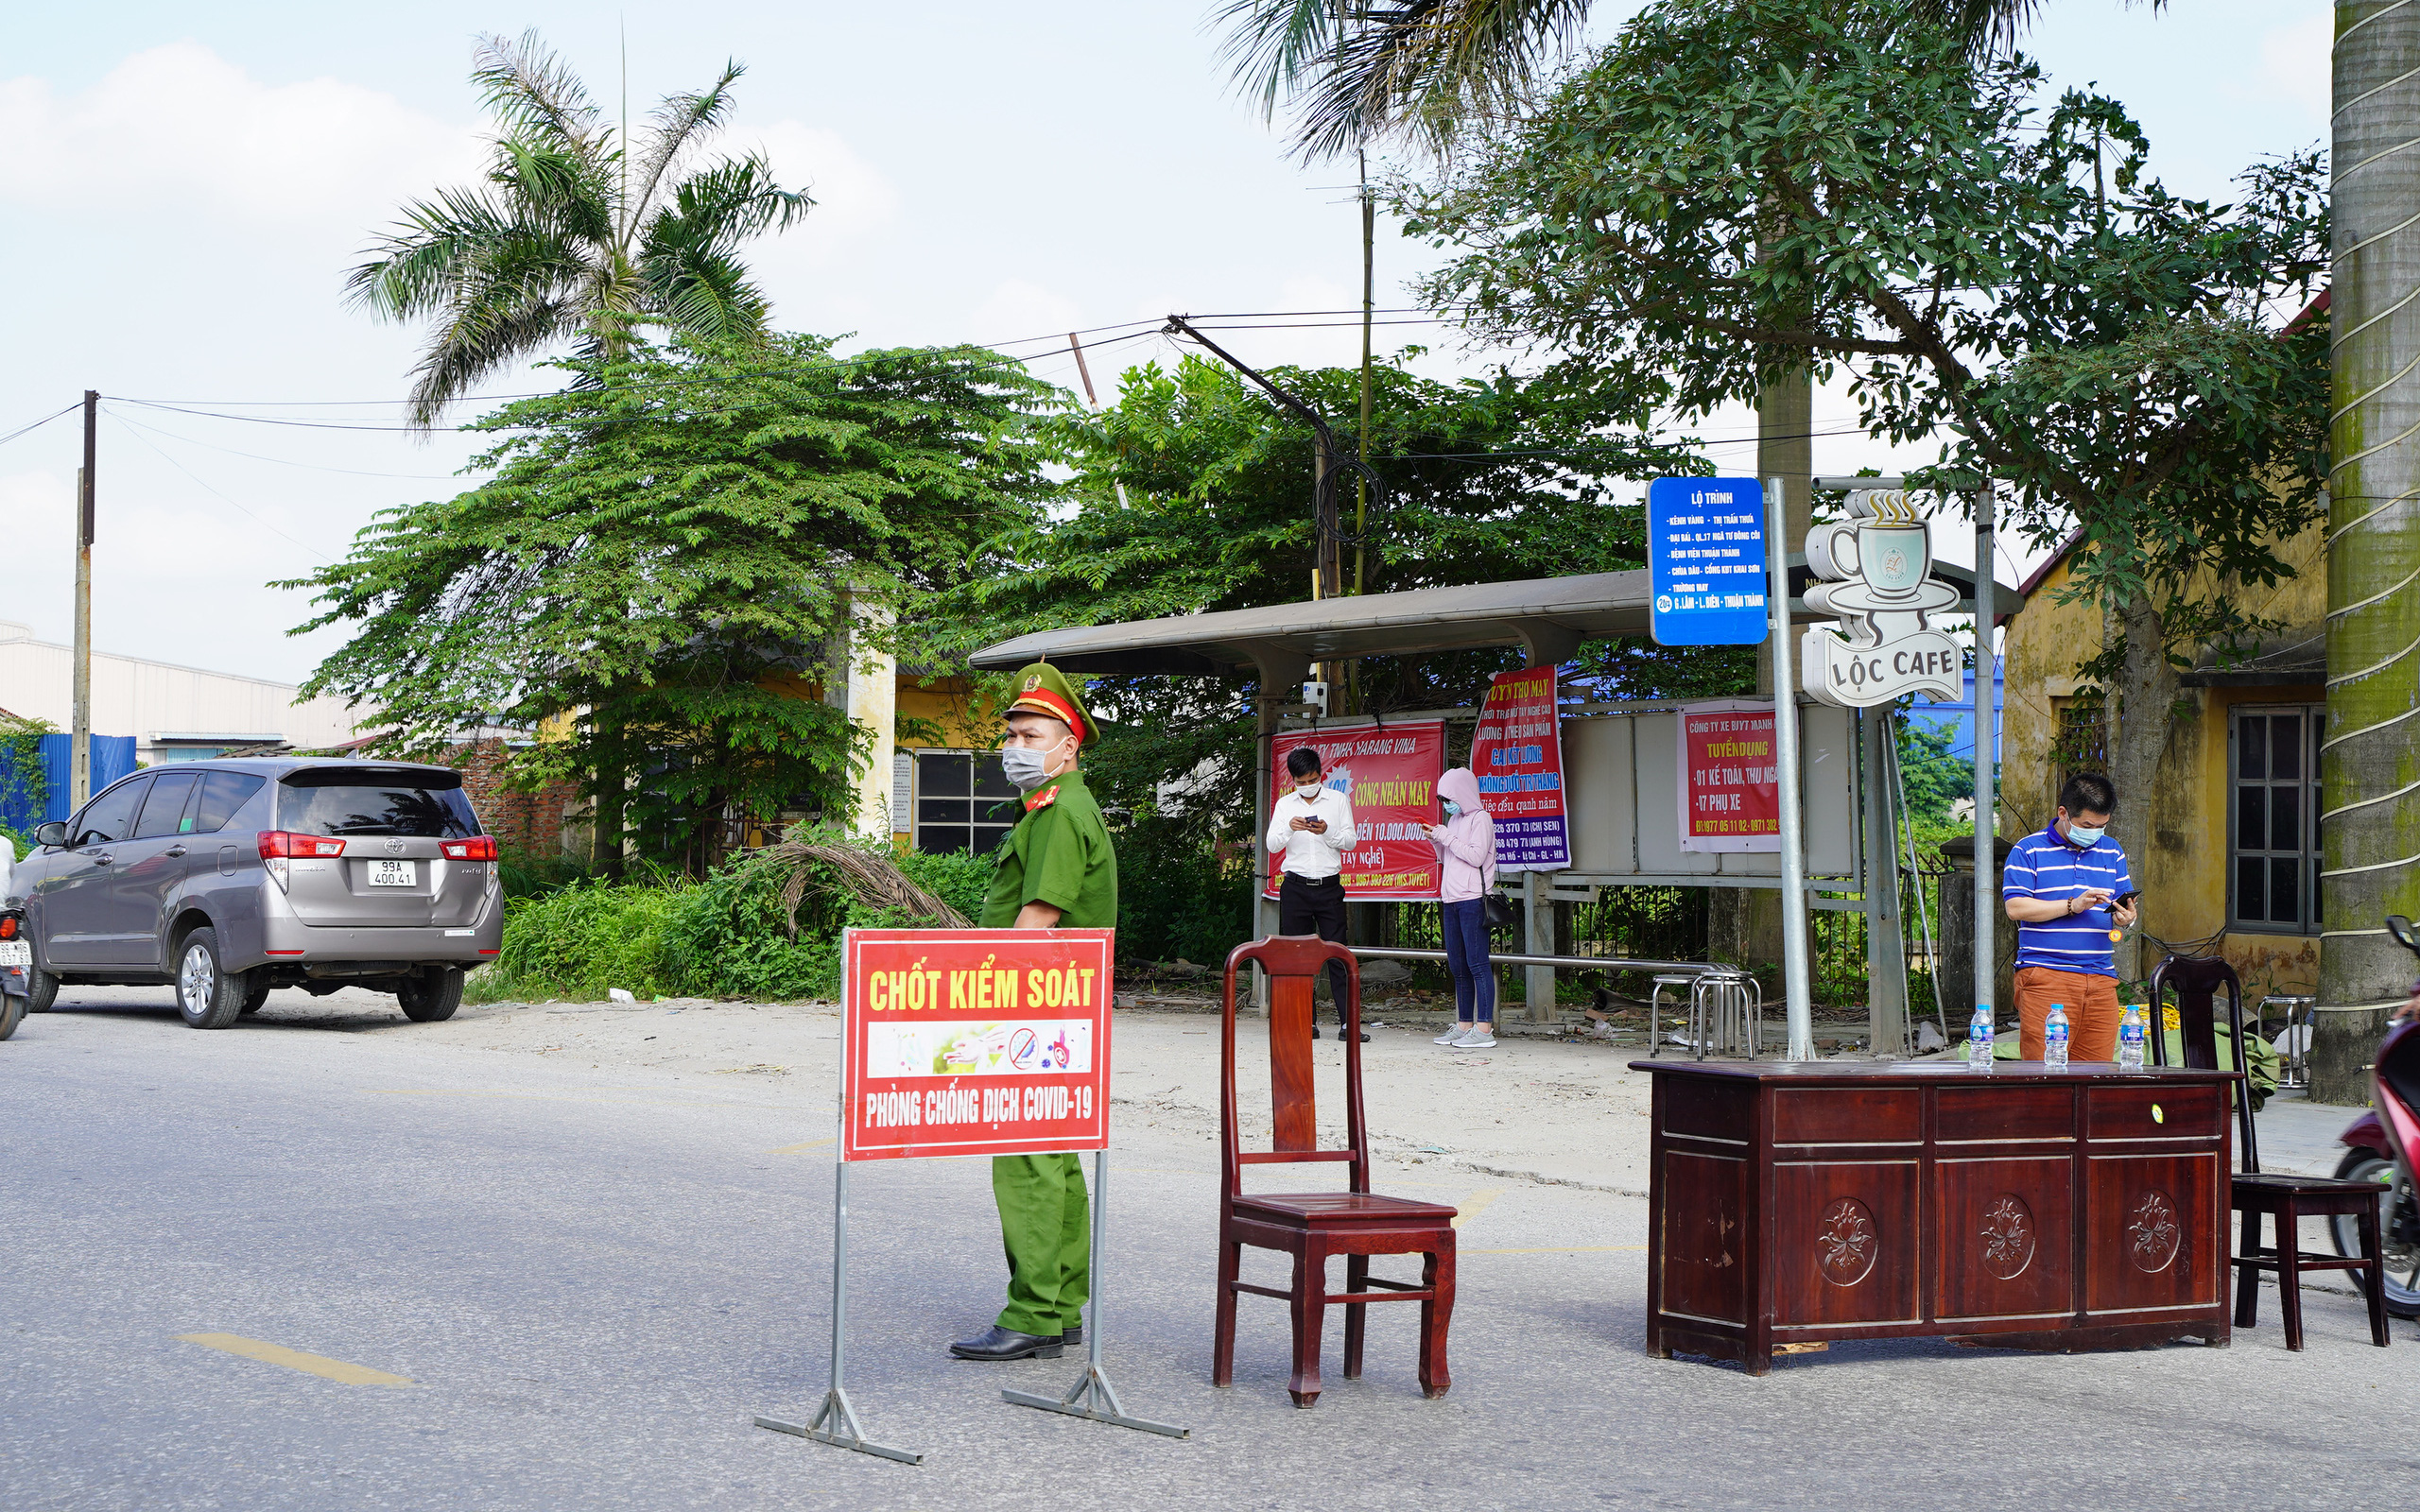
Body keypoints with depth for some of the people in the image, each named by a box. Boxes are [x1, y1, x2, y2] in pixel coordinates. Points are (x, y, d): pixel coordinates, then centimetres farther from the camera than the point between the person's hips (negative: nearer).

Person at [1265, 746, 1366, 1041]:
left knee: (1337, 953, -7)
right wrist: (1289, 828, -18)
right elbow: (1272, 845, 2)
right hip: (1295, 886, 1)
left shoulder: (1338, 800, 7)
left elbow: (1350, 841, 2)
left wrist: (1327, 832, -17)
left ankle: (1347, 1022, -9)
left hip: (1329, 886, -1)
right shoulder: (1284, 805, 9)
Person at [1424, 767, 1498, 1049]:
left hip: (1473, 899, -9)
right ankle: (1464, 1025, 16)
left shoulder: (1480, 818, -6)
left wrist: (1447, 838, -12)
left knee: (1477, 963, -9)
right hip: (1452, 899, 9)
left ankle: (1484, 1029, -10)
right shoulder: (1454, 819, 19)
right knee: (1457, 965, 10)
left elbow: (1476, 856, -16)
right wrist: (1436, 840, 7)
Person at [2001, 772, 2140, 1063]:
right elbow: (2015, 907, -8)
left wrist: (2126, 918, -4)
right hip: (2045, 974, -5)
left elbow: (2125, 903, 21)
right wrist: (2073, 905, -13)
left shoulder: (2112, 852, 18)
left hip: (2101, 978, 5)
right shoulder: (2027, 851, 2)